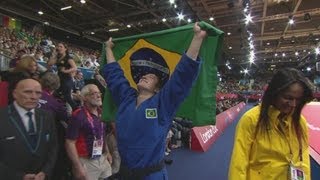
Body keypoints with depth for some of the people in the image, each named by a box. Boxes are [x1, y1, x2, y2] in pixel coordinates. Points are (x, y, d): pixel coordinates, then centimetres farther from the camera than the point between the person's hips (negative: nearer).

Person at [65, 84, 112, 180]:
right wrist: (78, 167, -17)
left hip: (103, 159, 6)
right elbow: (70, 142, -17)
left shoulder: (101, 113, 3)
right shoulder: (78, 115, -17)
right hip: (86, 162, -6)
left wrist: (107, 152, 13)